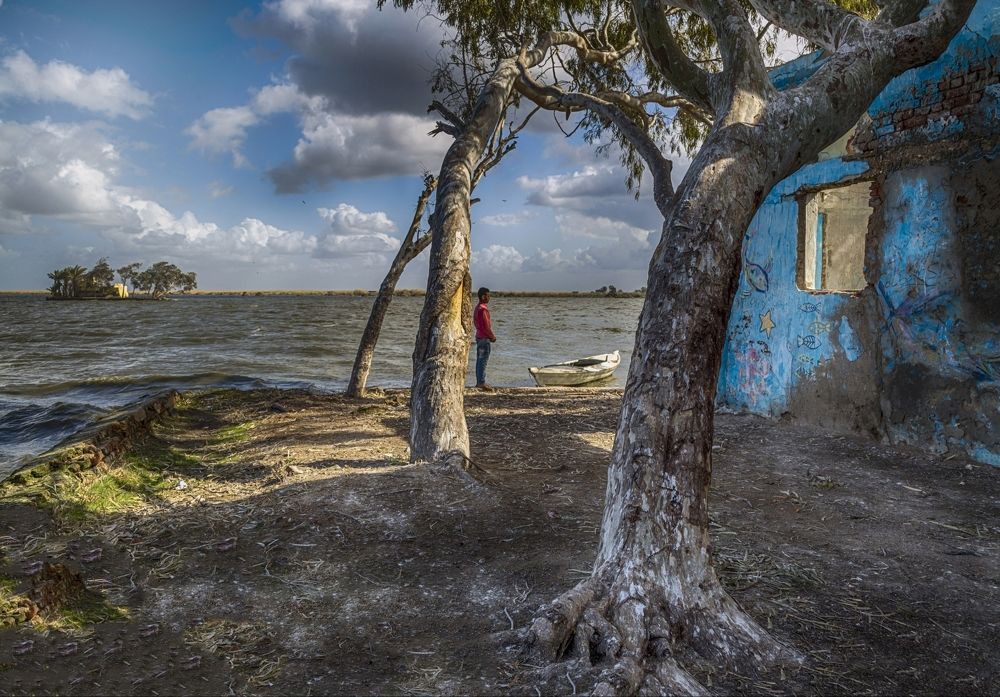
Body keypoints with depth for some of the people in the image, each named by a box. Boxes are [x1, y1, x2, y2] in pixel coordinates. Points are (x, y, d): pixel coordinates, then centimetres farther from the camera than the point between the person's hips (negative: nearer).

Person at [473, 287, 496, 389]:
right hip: (484, 338, -10)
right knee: (483, 360, -7)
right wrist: (492, 336, -6)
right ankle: (481, 382, -5)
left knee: (479, 360, 12)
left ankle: (479, 382, 17)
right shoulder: (483, 309, -19)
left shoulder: (477, 308, 12)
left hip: (479, 336, 10)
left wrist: (491, 335, 14)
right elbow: (486, 326, -21)